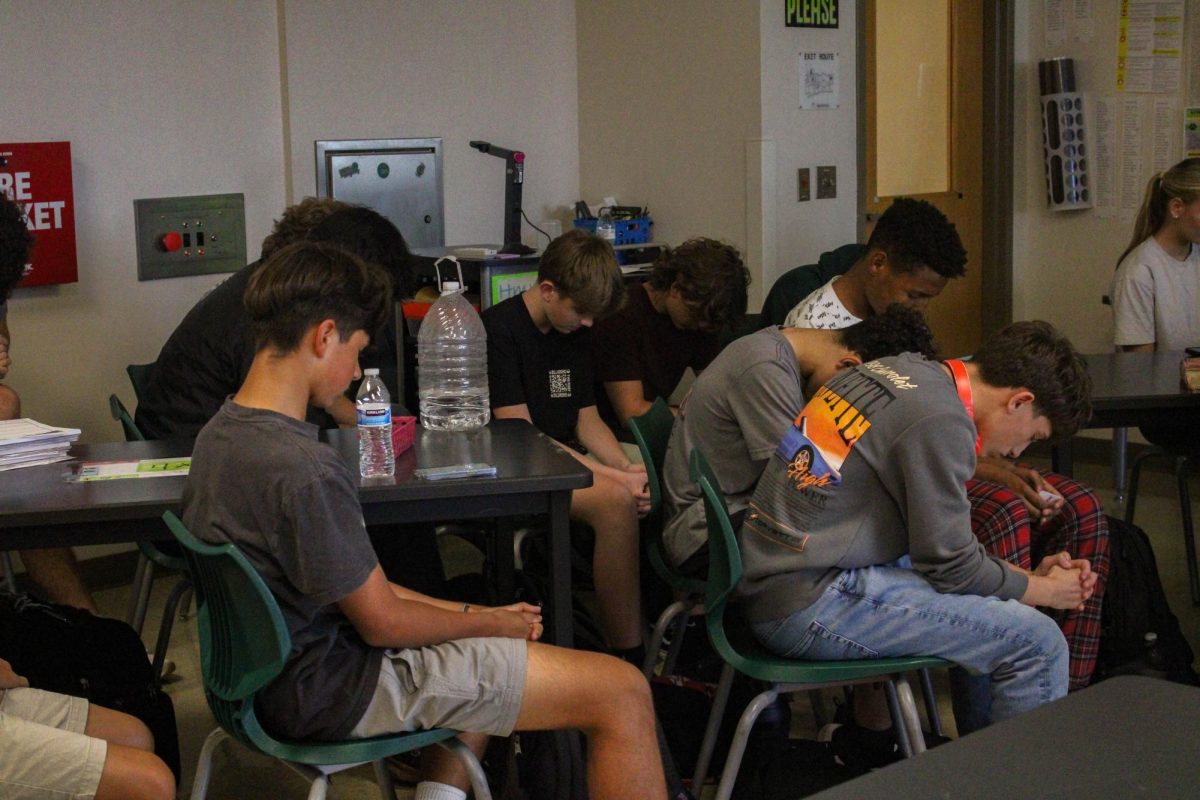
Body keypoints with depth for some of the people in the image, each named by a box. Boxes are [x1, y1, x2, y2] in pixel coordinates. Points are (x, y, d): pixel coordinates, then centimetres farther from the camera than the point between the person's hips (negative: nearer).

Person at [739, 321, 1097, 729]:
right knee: (1038, 642, -11)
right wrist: (1045, 591, 6)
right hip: (811, 607, -10)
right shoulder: (942, 420, -17)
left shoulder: (904, 370, 11)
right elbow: (951, 566, -10)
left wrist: (1032, 575, 17)